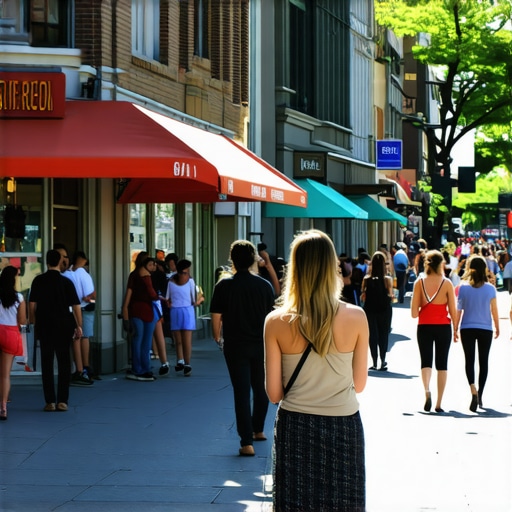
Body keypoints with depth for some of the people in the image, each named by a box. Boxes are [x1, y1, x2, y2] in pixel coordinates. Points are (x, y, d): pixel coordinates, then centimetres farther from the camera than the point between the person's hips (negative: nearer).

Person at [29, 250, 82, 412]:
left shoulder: (38, 281, -2)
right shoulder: (66, 282, -5)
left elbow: (32, 304, 0)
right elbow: (76, 306, -5)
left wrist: (33, 322, 12)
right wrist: (79, 326, 4)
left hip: (44, 326, 1)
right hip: (64, 326, -1)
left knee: (47, 363, 6)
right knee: (64, 363, 6)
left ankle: (50, 402, 3)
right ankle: (62, 401, 3)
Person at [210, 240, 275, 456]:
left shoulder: (224, 285, -8)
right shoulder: (264, 285, -2)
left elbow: (216, 317, -7)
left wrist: (217, 337, 11)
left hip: (236, 345, -2)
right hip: (261, 345, 3)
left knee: (242, 392, -2)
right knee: (260, 388, 21)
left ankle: (247, 442, -8)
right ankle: (258, 430, 38)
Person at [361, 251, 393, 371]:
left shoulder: (367, 279, -10)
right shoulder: (387, 279, -14)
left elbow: (363, 297, -7)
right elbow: (391, 296, -8)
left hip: (370, 310, 1)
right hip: (384, 310, -1)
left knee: (372, 335, 10)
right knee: (383, 335, 12)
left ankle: (374, 362, 10)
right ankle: (383, 362, 12)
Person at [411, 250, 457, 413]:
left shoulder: (419, 282, -3)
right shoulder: (447, 283, -6)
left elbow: (414, 313, -6)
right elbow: (453, 311, -4)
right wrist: (456, 329, 8)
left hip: (424, 326, 0)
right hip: (443, 326, 0)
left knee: (426, 361, 8)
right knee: (442, 364, 8)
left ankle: (427, 391, -20)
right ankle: (439, 403, 6)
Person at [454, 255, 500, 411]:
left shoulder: (463, 287, -6)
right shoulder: (490, 288, -6)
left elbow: (459, 310, -4)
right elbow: (494, 310, 0)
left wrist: (455, 328, 5)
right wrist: (497, 328, 13)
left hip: (467, 328, 0)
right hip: (485, 329, 0)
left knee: (469, 360, 3)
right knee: (483, 362, 11)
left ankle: (473, 391, -19)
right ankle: (480, 394, 14)